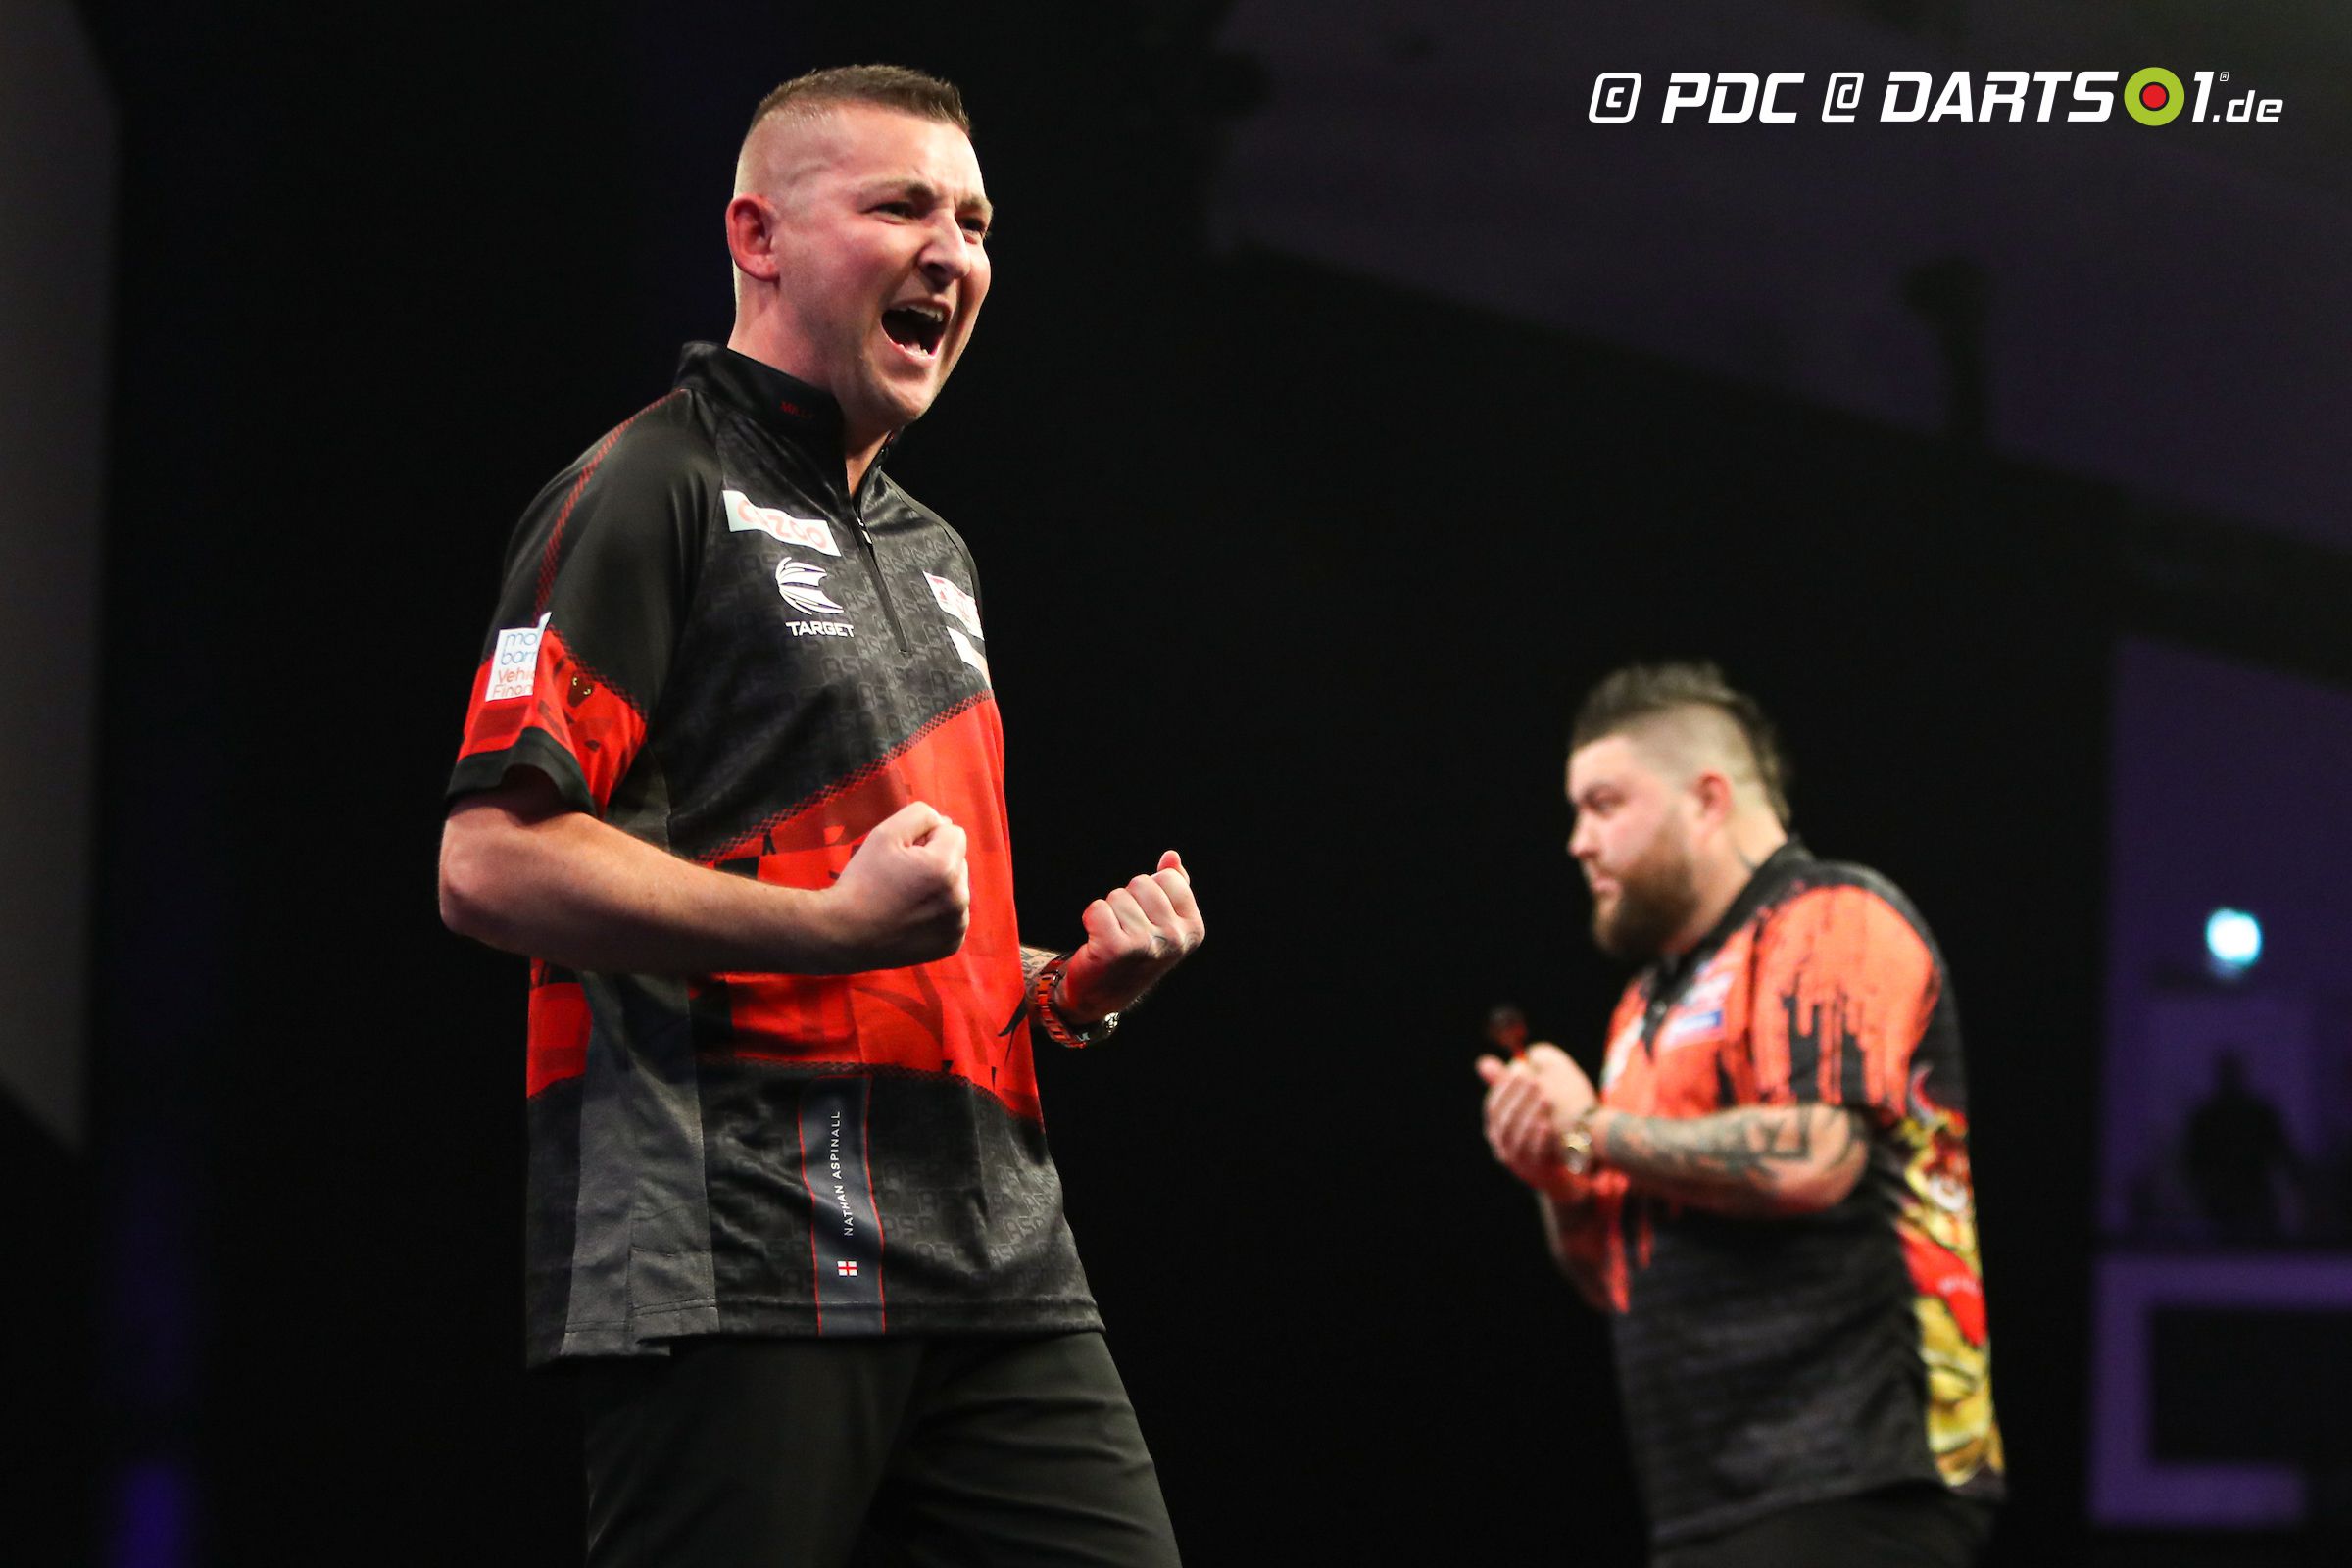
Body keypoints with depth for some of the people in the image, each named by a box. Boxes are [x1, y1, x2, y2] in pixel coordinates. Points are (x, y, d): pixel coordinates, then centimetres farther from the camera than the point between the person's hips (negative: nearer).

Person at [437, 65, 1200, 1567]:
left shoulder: (933, 552, 26)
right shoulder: (646, 494, -1)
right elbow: (492, 861, -13)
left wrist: (1070, 983, 14)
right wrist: (834, 926, -19)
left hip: (994, 1260, 8)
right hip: (739, 1267, -8)